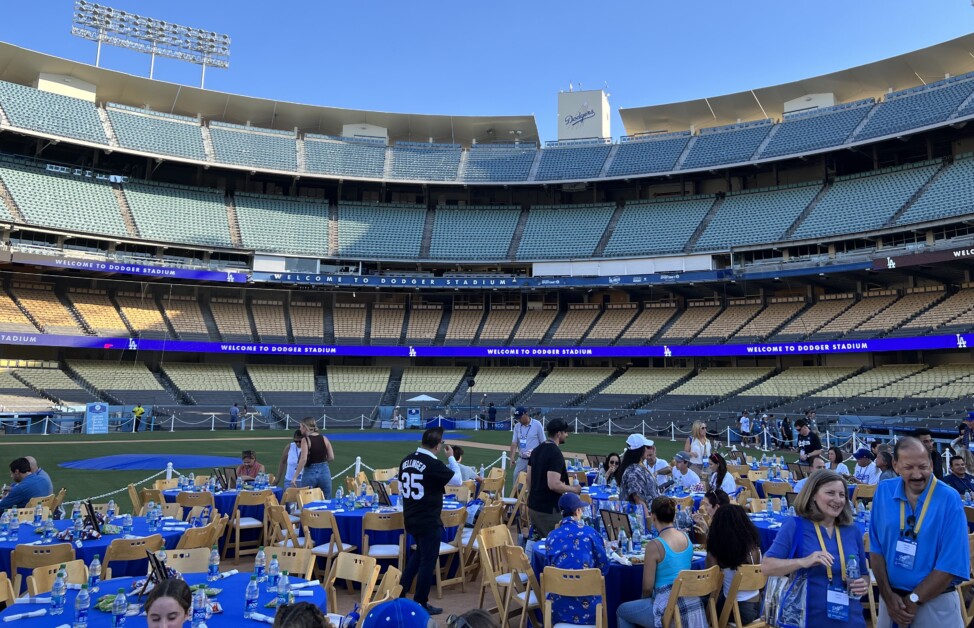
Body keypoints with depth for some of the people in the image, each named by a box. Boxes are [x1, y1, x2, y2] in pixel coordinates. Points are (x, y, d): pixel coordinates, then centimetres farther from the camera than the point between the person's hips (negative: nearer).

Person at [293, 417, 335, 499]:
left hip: (310, 473, -4)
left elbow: (303, 459, -18)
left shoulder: (305, 440, -8)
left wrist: (295, 477, -16)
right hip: (324, 472, 4)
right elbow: (331, 457, 4)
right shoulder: (324, 439, 4)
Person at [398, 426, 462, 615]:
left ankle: (400, 591, 30)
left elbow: (401, 490, 11)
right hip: (429, 521, -8)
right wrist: (451, 457, 0)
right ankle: (420, 603, 16)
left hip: (411, 518, 8)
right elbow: (457, 481, -10)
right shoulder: (434, 464, -22)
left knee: (419, 553, 27)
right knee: (428, 561, 7)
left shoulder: (406, 460, 1)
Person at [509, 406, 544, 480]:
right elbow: (514, 442, -2)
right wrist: (512, 457, -15)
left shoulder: (537, 424, -9)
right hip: (521, 459, 5)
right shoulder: (517, 426, 3)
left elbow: (543, 443, -5)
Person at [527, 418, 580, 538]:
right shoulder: (555, 453, -19)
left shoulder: (536, 450, 8)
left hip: (533, 506, 9)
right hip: (548, 510, -9)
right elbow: (553, 484, -26)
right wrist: (574, 489, -12)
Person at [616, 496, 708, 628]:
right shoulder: (686, 537, 0)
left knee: (621, 611, 17)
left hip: (668, 606, -7)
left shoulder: (654, 545, -20)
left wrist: (644, 600, 9)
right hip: (691, 602, 8)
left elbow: (647, 587, -12)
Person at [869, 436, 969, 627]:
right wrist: (888, 595, -8)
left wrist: (913, 600, -12)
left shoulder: (949, 499, -15)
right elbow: (876, 548, -1)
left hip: (935, 602, -3)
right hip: (891, 596, 3)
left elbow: (952, 564, -15)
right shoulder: (883, 492, -6)